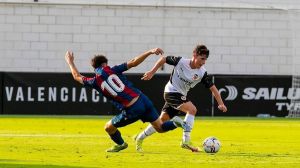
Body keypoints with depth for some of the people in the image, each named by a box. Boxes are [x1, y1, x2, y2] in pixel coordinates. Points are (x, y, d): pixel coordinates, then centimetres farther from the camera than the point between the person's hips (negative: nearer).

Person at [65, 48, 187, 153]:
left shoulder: (95, 82, 3)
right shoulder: (112, 70, 5)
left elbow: (77, 77, 21)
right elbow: (134, 63, -5)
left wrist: (70, 62, 37)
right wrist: (150, 52, -4)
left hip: (132, 110, -3)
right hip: (143, 101, 3)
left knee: (108, 127, 23)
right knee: (160, 128, 15)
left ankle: (121, 144, 45)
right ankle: (175, 123, -13)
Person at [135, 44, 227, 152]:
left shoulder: (202, 73, -9)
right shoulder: (180, 61, -17)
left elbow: (213, 88, -8)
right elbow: (163, 59, -2)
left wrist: (221, 104, -16)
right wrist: (152, 72, -4)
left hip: (181, 96, 5)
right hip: (171, 92, -5)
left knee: (163, 120, 10)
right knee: (192, 109, -25)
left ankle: (140, 138, 28)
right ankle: (186, 141, -25)